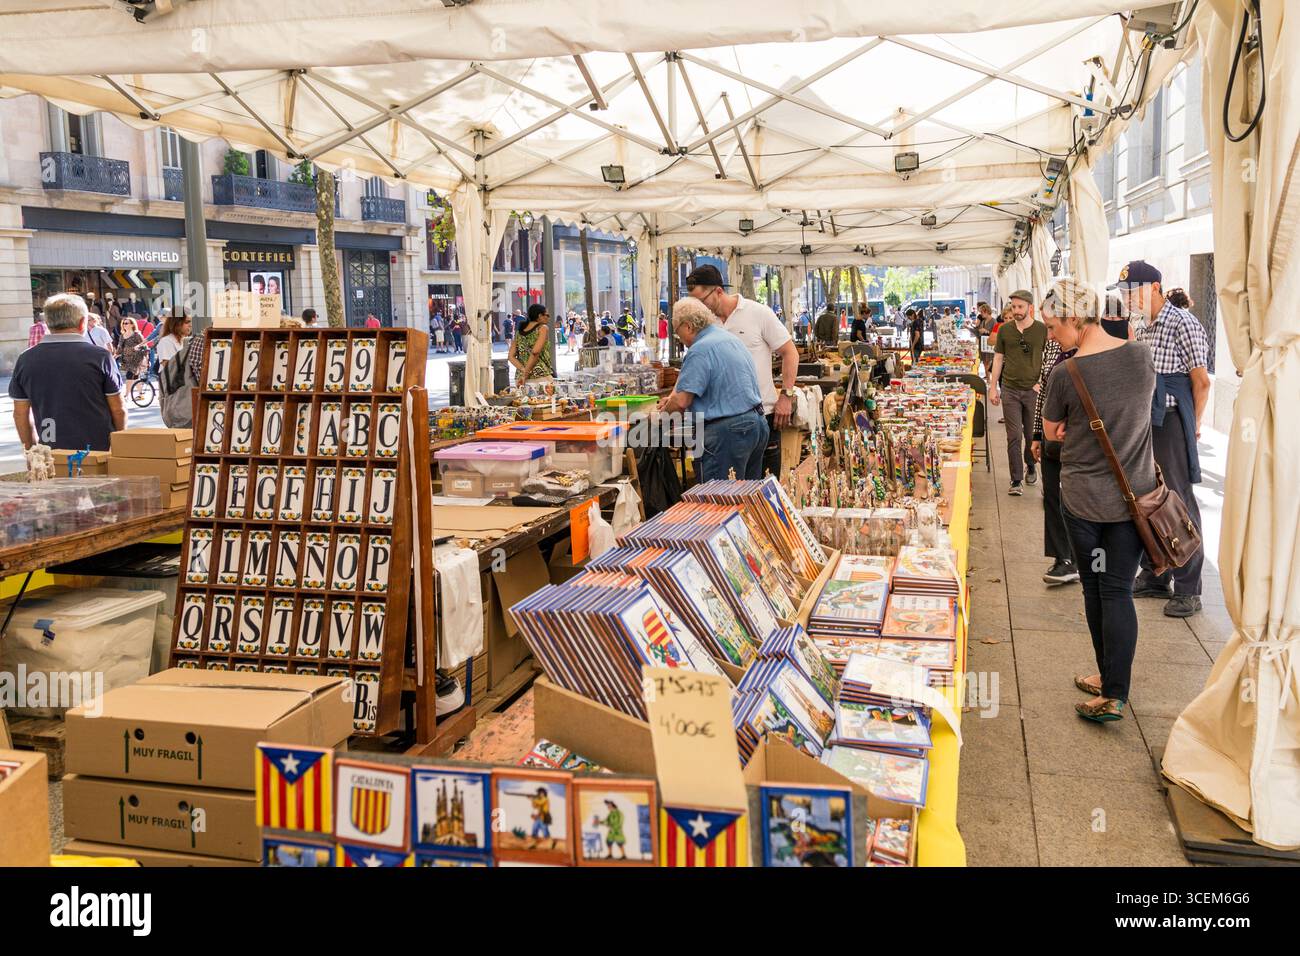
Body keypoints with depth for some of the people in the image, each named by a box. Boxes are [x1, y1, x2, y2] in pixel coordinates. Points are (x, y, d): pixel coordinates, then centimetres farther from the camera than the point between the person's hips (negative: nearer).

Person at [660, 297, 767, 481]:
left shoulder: (700, 350, -14)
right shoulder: (731, 338, 16)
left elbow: (682, 401, -18)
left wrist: (665, 409, 3)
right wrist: (674, 397, 22)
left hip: (728, 431, -9)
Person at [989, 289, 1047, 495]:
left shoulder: (1042, 330, -1)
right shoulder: (1005, 330, 5)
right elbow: (998, 358, 11)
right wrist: (993, 387, 7)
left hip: (1034, 390, -1)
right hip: (1010, 389, 1)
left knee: (1032, 435, 10)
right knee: (1014, 436, -1)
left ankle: (1030, 466, 36)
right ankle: (1016, 480, 3)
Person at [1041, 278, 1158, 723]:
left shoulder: (1065, 374, -17)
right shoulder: (1141, 355, -4)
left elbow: (1051, 433, -1)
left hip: (1083, 498, -3)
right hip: (1133, 494, 3)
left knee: (1095, 589, 13)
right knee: (1119, 591, 6)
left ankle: (1109, 680, 25)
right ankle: (1114, 692, 3)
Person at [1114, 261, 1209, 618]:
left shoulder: (1182, 323, -12)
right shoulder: (1140, 330, 13)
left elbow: (1201, 380, -11)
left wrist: (1193, 425, -7)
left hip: (1171, 421, -8)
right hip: (1142, 421, 8)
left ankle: (1188, 589, 5)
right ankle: (1154, 576, 26)